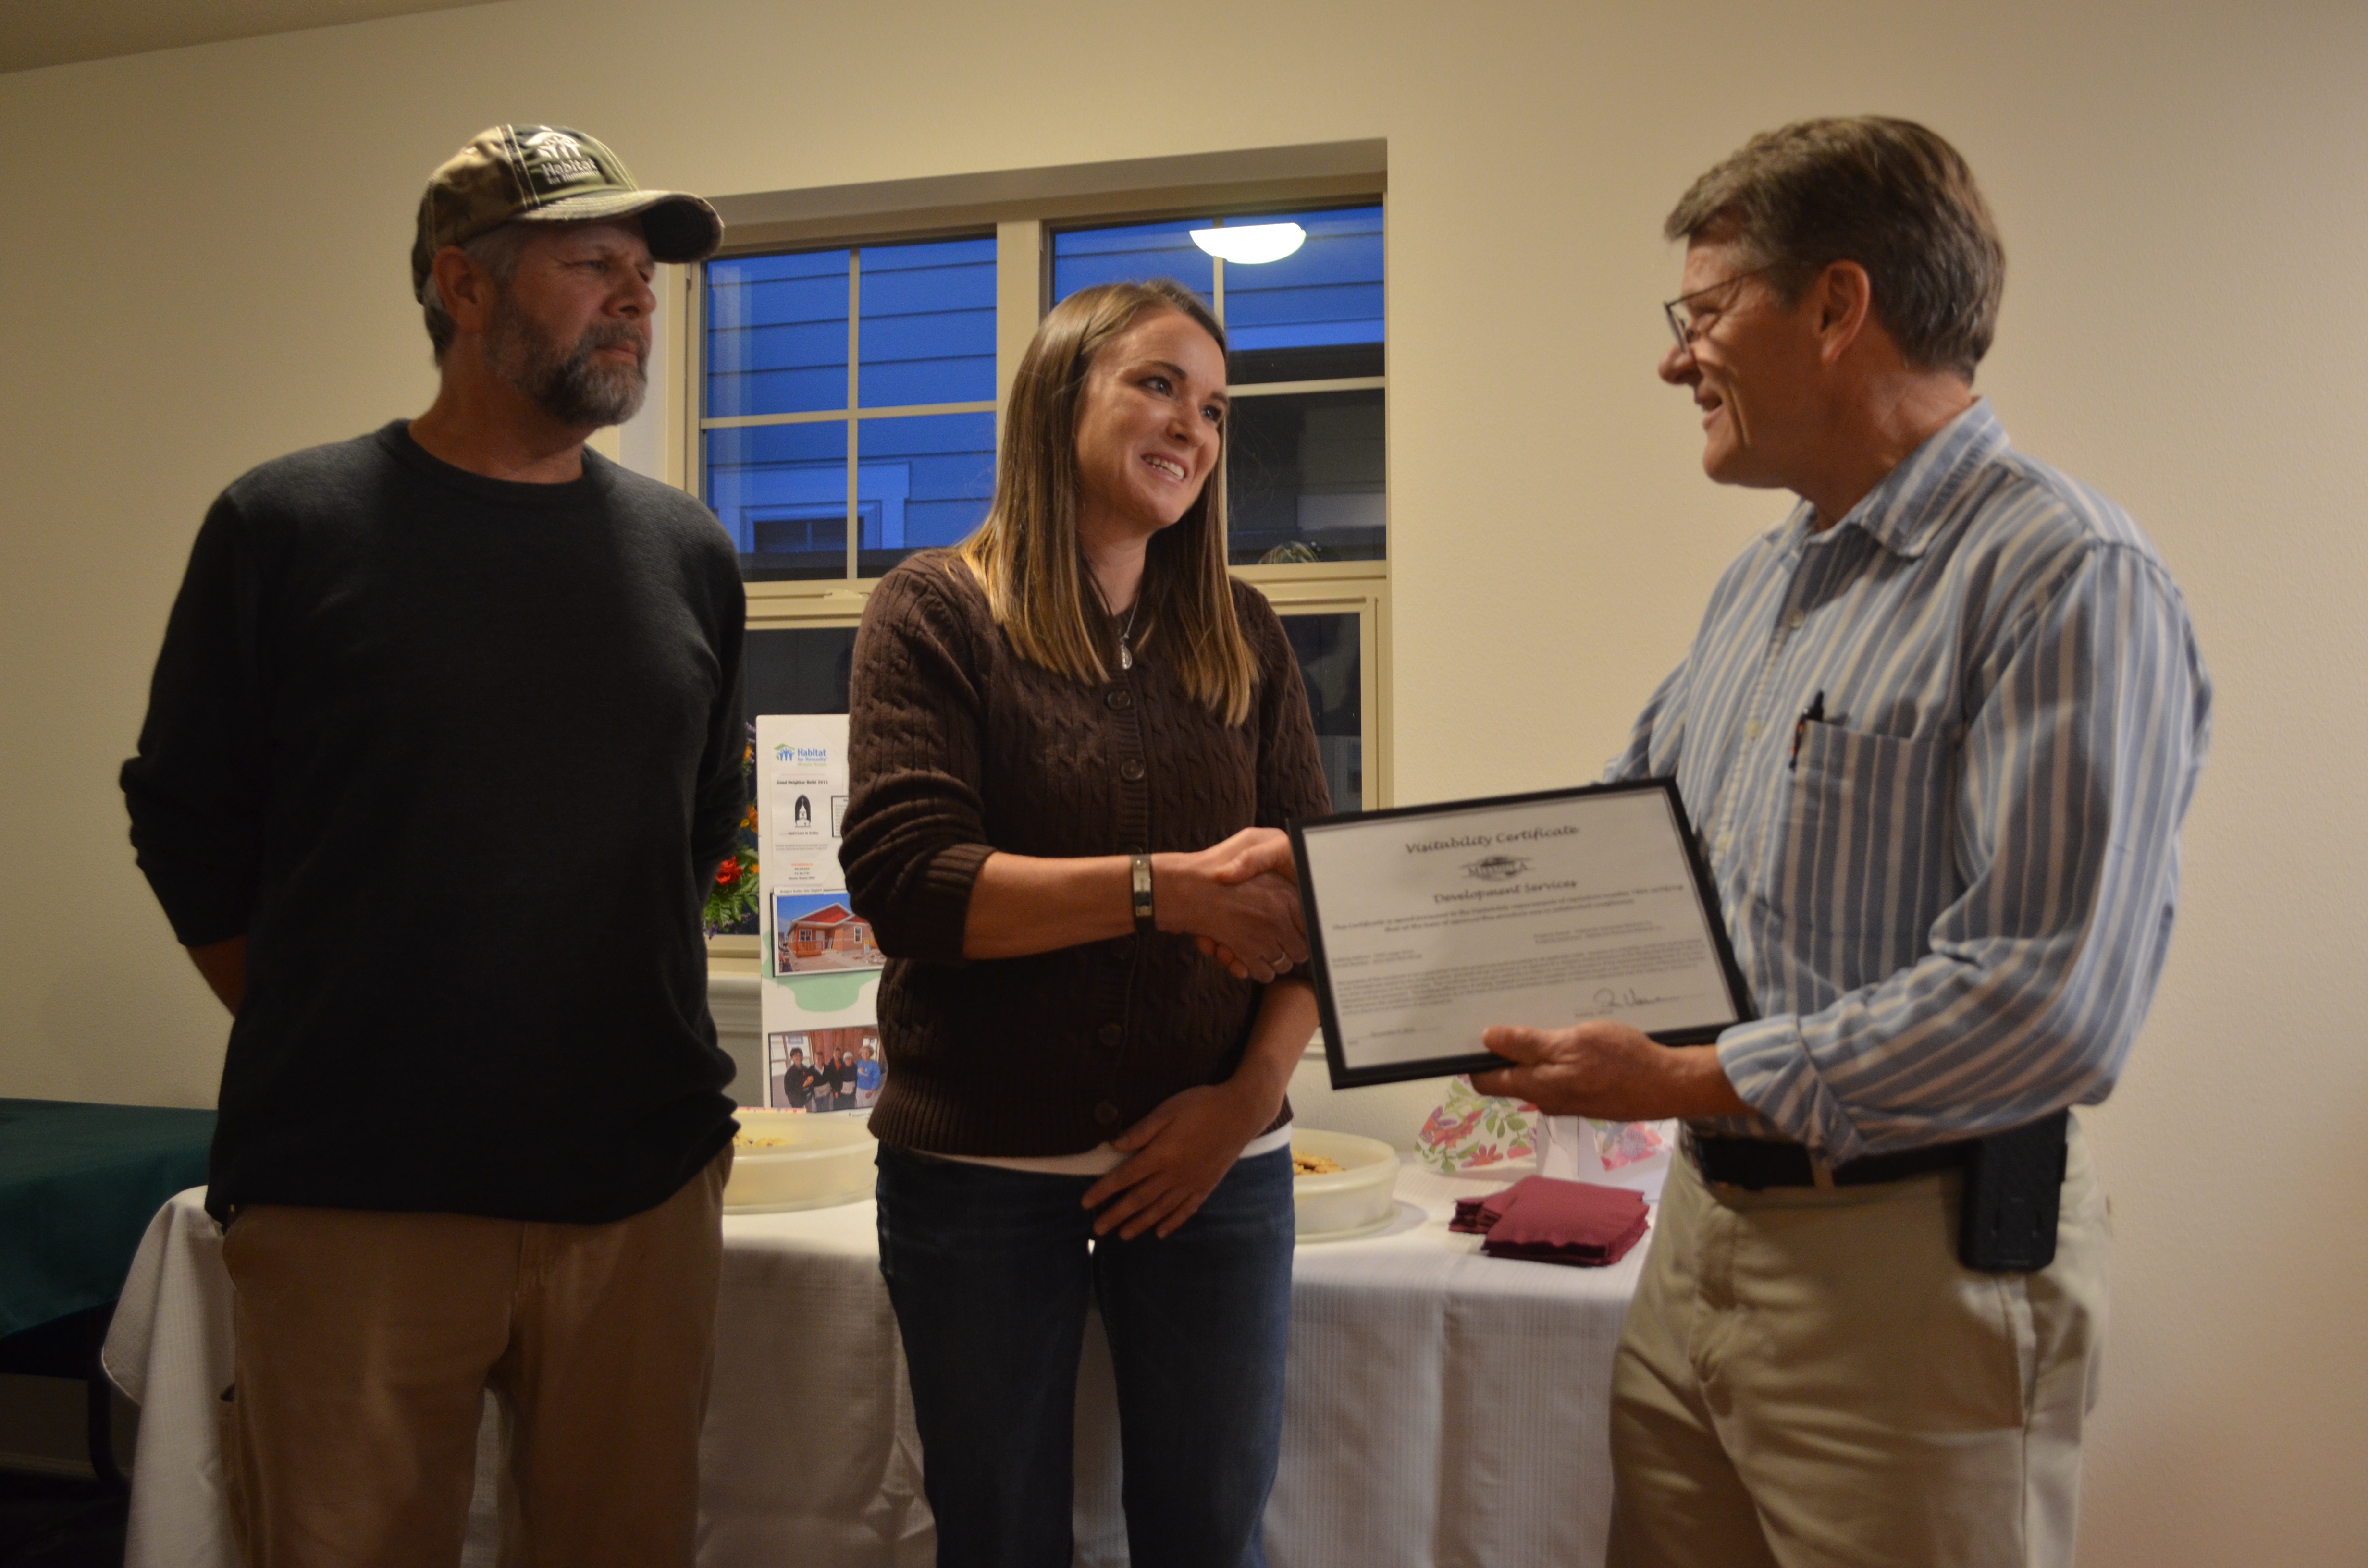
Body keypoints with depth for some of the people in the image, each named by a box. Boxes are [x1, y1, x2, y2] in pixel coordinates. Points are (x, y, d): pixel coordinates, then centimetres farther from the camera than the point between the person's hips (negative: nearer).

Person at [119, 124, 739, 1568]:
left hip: (645, 1184, 3)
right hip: (355, 1194, -2)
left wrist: (618, 1037, 12)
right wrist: (330, 1055, 6)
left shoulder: (689, 554, 7)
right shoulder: (286, 528, -2)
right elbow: (190, 833, 4)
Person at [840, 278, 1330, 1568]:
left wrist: (1254, 1086, -10)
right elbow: (902, 880, -15)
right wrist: (1166, 888, -24)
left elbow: (1314, 891, 5)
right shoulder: (937, 611, -3)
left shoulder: (1240, 637, 8)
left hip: (1215, 1165, 3)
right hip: (981, 1172, -2)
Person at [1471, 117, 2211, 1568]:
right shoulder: (1758, 587, 13)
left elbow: (2051, 1006, -24)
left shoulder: (2067, 579, -16)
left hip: (1909, 1268, -8)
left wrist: (1690, 1082, -19)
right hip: (1702, 1231, 8)